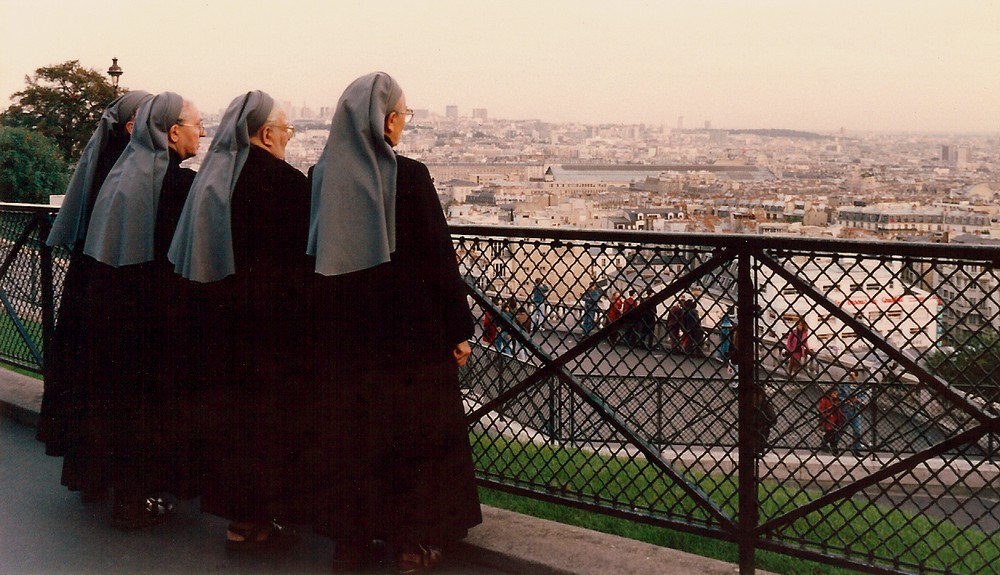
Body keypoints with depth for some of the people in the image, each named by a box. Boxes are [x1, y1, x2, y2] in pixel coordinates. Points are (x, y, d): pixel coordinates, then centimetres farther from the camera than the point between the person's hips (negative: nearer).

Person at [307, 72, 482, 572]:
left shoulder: (321, 178, -1)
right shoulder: (408, 176, -14)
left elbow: (309, 255, 5)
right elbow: (438, 256, -12)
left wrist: (325, 317, 15)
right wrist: (459, 328, -4)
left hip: (339, 331, 4)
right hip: (407, 332, -4)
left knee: (347, 432, 14)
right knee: (410, 431, 9)